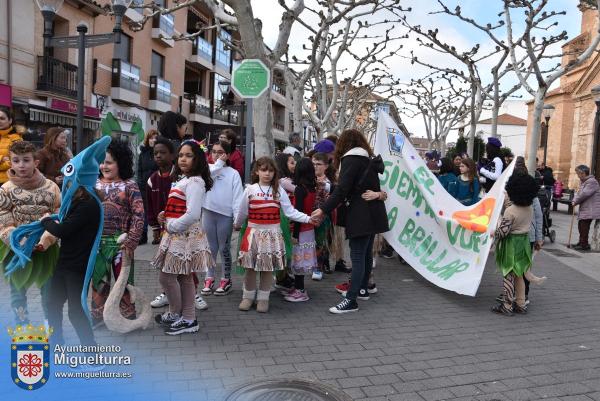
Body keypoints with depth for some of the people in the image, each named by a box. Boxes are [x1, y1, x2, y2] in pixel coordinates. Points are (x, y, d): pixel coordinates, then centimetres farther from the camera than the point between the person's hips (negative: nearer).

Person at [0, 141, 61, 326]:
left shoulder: (51, 187, -4)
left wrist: (44, 241, -20)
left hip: (46, 250, 0)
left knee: (49, 289, 12)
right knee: (17, 290, 13)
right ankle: (22, 326, 30)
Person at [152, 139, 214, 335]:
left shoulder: (195, 182, -17)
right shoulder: (184, 180, 13)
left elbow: (192, 215, -27)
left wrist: (170, 226, -15)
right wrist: (165, 216, 5)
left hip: (184, 236, -9)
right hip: (178, 235, 9)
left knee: (166, 276, 0)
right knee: (184, 277, 13)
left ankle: (174, 315, 19)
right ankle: (188, 319, 23)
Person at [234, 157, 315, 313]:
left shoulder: (279, 190, 0)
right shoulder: (250, 190, 0)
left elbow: (290, 212, -4)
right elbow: (243, 212, 12)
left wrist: (307, 218, -13)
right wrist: (237, 225, 21)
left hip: (272, 233, 0)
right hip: (253, 232, 0)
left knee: (268, 268, 6)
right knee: (250, 267, 6)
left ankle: (263, 298, 20)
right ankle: (248, 296, 23)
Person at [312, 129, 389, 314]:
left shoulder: (351, 159, -10)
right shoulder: (369, 159, 18)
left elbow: (341, 190, -18)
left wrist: (323, 210, -17)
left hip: (361, 214, -9)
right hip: (373, 213, 9)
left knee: (357, 256, -11)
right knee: (366, 252, 18)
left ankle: (351, 300, -11)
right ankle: (363, 289, 30)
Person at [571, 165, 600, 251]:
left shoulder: (592, 181, -15)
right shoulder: (584, 182, 17)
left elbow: (584, 194, -23)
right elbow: (579, 192, 16)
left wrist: (575, 201, -11)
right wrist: (575, 200, -2)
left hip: (589, 211, -10)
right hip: (584, 210, 10)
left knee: (584, 227, -6)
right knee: (580, 226, 16)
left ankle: (584, 245, 1)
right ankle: (581, 242, 27)